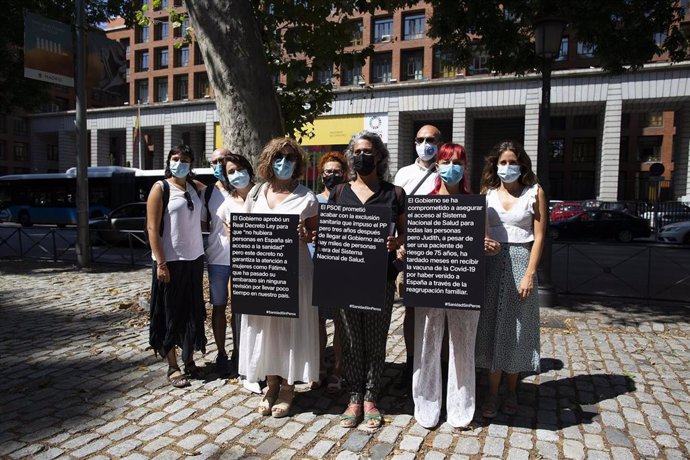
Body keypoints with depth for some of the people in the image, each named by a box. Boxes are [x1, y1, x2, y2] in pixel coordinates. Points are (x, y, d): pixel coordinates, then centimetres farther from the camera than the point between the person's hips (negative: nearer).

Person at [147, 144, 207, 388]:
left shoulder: (196, 187, 8)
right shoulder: (160, 188, -6)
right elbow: (152, 228, -10)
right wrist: (160, 263, -15)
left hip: (194, 259, 5)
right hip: (170, 261, -5)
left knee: (194, 312, 11)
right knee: (171, 313, 5)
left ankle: (189, 361, 27)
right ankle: (172, 367, 18)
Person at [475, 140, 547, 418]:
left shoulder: (534, 192, 2)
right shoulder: (487, 193, 8)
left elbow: (538, 236, -2)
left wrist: (530, 274, -10)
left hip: (520, 262, -1)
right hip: (491, 263, 2)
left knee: (515, 328, 7)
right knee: (491, 327, 5)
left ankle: (511, 392, 24)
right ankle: (493, 393, 17)